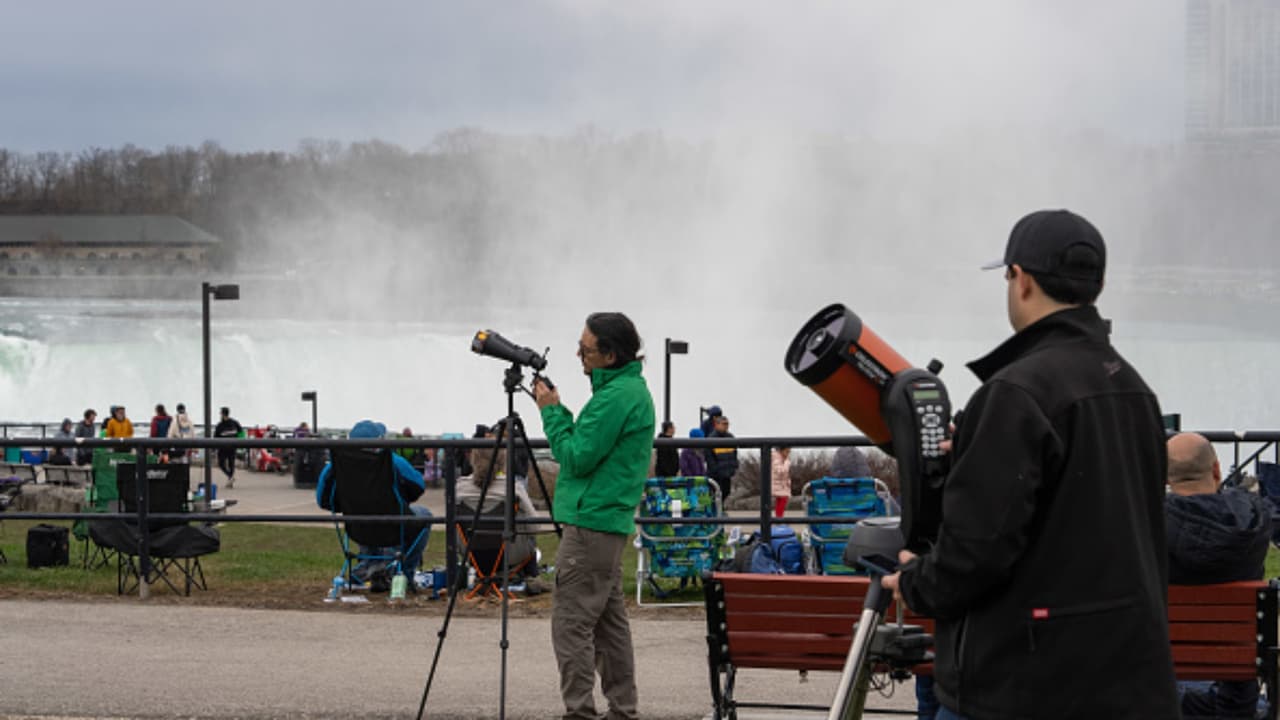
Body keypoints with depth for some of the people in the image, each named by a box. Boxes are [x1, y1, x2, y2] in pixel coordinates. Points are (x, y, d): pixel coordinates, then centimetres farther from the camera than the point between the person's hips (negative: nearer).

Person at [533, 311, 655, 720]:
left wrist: (552, 411, -8)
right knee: (609, 621, 13)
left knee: (571, 623, -9)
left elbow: (577, 458, -18)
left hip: (591, 523, -11)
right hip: (611, 521, 11)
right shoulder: (632, 388, 15)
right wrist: (559, 412, 10)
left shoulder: (616, 396, -17)